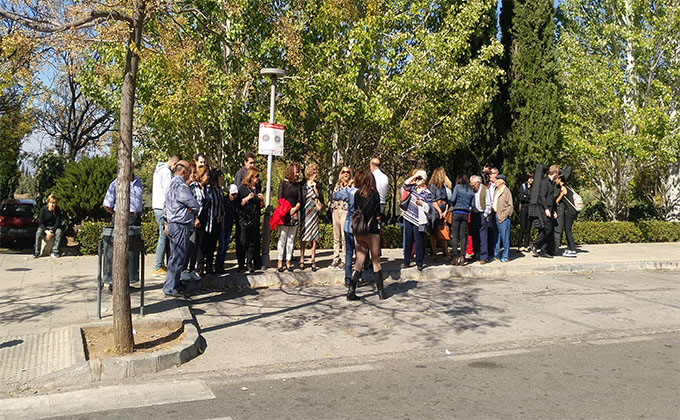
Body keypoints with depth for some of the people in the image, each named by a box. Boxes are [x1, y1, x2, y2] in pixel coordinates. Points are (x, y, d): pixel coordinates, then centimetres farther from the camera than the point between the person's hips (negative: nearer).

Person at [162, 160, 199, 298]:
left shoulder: (171, 184, 16)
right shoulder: (181, 186, -17)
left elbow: (166, 206, 23)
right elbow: (195, 206, -16)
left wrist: (167, 223, 27)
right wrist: (190, 211, 4)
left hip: (172, 225, 10)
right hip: (180, 226, -10)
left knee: (174, 257, 15)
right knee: (178, 258, -5)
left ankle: (171, 285, 20)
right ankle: (170, 288, -2)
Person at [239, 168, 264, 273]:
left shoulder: (257, 189, 16)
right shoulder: (243, 188, 1)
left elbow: (261, 206, 19)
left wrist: (261, 199, 0)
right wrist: (247, 198, -17)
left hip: (255, 220, 5)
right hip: (244, 218, -5)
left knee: (253, 242, 3)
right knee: (243, 242, -4)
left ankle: (249, 264, 8)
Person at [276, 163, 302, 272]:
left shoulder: (298, 185, 12)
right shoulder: (283, 184, 3)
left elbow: (300, 200, 6)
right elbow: (280, 199, -2)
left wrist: (295, 209, -11)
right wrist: (288, 210, -9)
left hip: (295, 214, 3)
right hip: (284, 214, -3)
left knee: (291, 238, 4)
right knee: (282, 238, -3)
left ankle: (288, 261, 9)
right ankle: (280, 261, 3)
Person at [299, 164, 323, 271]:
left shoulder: (316, 185, 10)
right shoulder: (302, 185, -1)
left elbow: (321, 199, 1)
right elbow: (300, 200, -1)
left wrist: (315, 189, -5)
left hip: (314, 213, 3)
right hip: (304, 213, -3)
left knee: (314, 238, 3)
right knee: (303, 238, -1)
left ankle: (313, 260, 8)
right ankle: (302, 260, 7)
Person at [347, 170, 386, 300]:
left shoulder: (357, 194, 5)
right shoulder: (374, 194, -6)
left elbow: (355, 211, 7)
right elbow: (377, 215, -6)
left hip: (357, 231, 3)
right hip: (371, 231, -3)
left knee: (360, 260, 7)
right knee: (376, 260, 7)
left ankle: (351, 290, -2)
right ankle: (381, 291, 13)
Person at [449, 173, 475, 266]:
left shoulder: (457, 187, -4)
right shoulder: (471, 190, 9)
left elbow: (453, 199, -12)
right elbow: (472, 204, 7)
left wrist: (452, 205, 8)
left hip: (456, 212, -4)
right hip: (466, 214, 4)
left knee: (455, 236, -1)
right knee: (463, 236, 7)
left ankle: (455, 258, -4)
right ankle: (462, 257, 3)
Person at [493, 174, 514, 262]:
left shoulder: (506, 191, -7)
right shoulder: (496, 190, 15)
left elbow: (510, 206, -9)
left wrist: (504, 215, -13)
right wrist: (493, 211, 11)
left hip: (503, 217, -7)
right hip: (496, 216, 7)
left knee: (504, 236, -3)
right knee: (496, 236, 11)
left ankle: (505, 256, 3)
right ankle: (496, 254, 19)